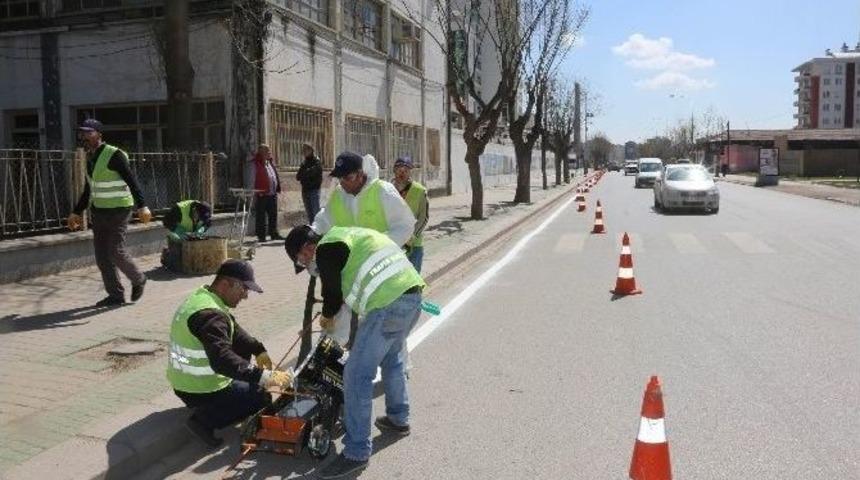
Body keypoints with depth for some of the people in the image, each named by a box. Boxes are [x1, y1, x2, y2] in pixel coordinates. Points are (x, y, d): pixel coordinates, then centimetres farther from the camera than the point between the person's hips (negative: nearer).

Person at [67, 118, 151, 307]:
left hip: (118, 210, -8)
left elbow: (132, 181, -21)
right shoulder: (90, 157, 12)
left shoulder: (114, 155, -13)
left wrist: (142, 206, -33)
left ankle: (138, 280, 16)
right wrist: (77, 212, 25)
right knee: (101, 255, 5)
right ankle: (115, 295, 14)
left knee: (116, 251, -10)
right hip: (99, 211, 8)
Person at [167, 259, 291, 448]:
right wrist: (264, 377, -42)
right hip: (199, 391, -9)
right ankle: (206, 418, -8)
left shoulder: (201, 296, 3)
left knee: (244, 349, 19)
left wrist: (259, 350, -2)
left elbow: (234, 330, 10)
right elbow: (222, 359, -40)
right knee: (262, 397, 3)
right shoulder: (209, 315, -29)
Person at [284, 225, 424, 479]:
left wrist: (327, 317, 26)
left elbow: (333, 290, 6)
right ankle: (398, 418, 45)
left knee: (357, 375, -1)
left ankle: (356, 452, 5)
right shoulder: (346, 235, 27)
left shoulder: (325, 250, -1)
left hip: (389, 304, -10)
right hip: (412, 295, 10)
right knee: (391, 359, 31)